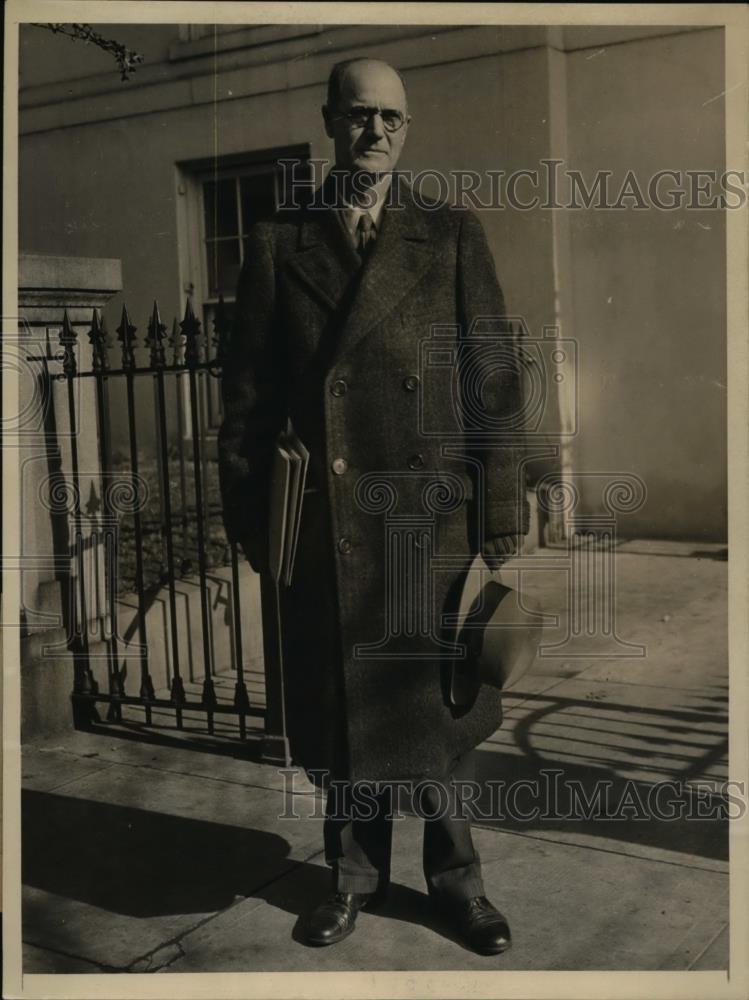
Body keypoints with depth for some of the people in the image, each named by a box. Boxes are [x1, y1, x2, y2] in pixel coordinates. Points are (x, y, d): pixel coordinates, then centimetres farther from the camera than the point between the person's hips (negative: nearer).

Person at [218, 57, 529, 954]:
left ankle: (454, 880, 29)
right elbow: (247, 394, 7)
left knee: (436, 704, 9)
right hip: (324, 526, 1)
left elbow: (496, 382, 1)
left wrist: (502, 515, -5)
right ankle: (355, 871, 33)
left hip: (433, 517, -1)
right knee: (337, 711, 11)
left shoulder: (452, 236, 5)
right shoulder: (276, 243, 7)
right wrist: (248, 513, 3)